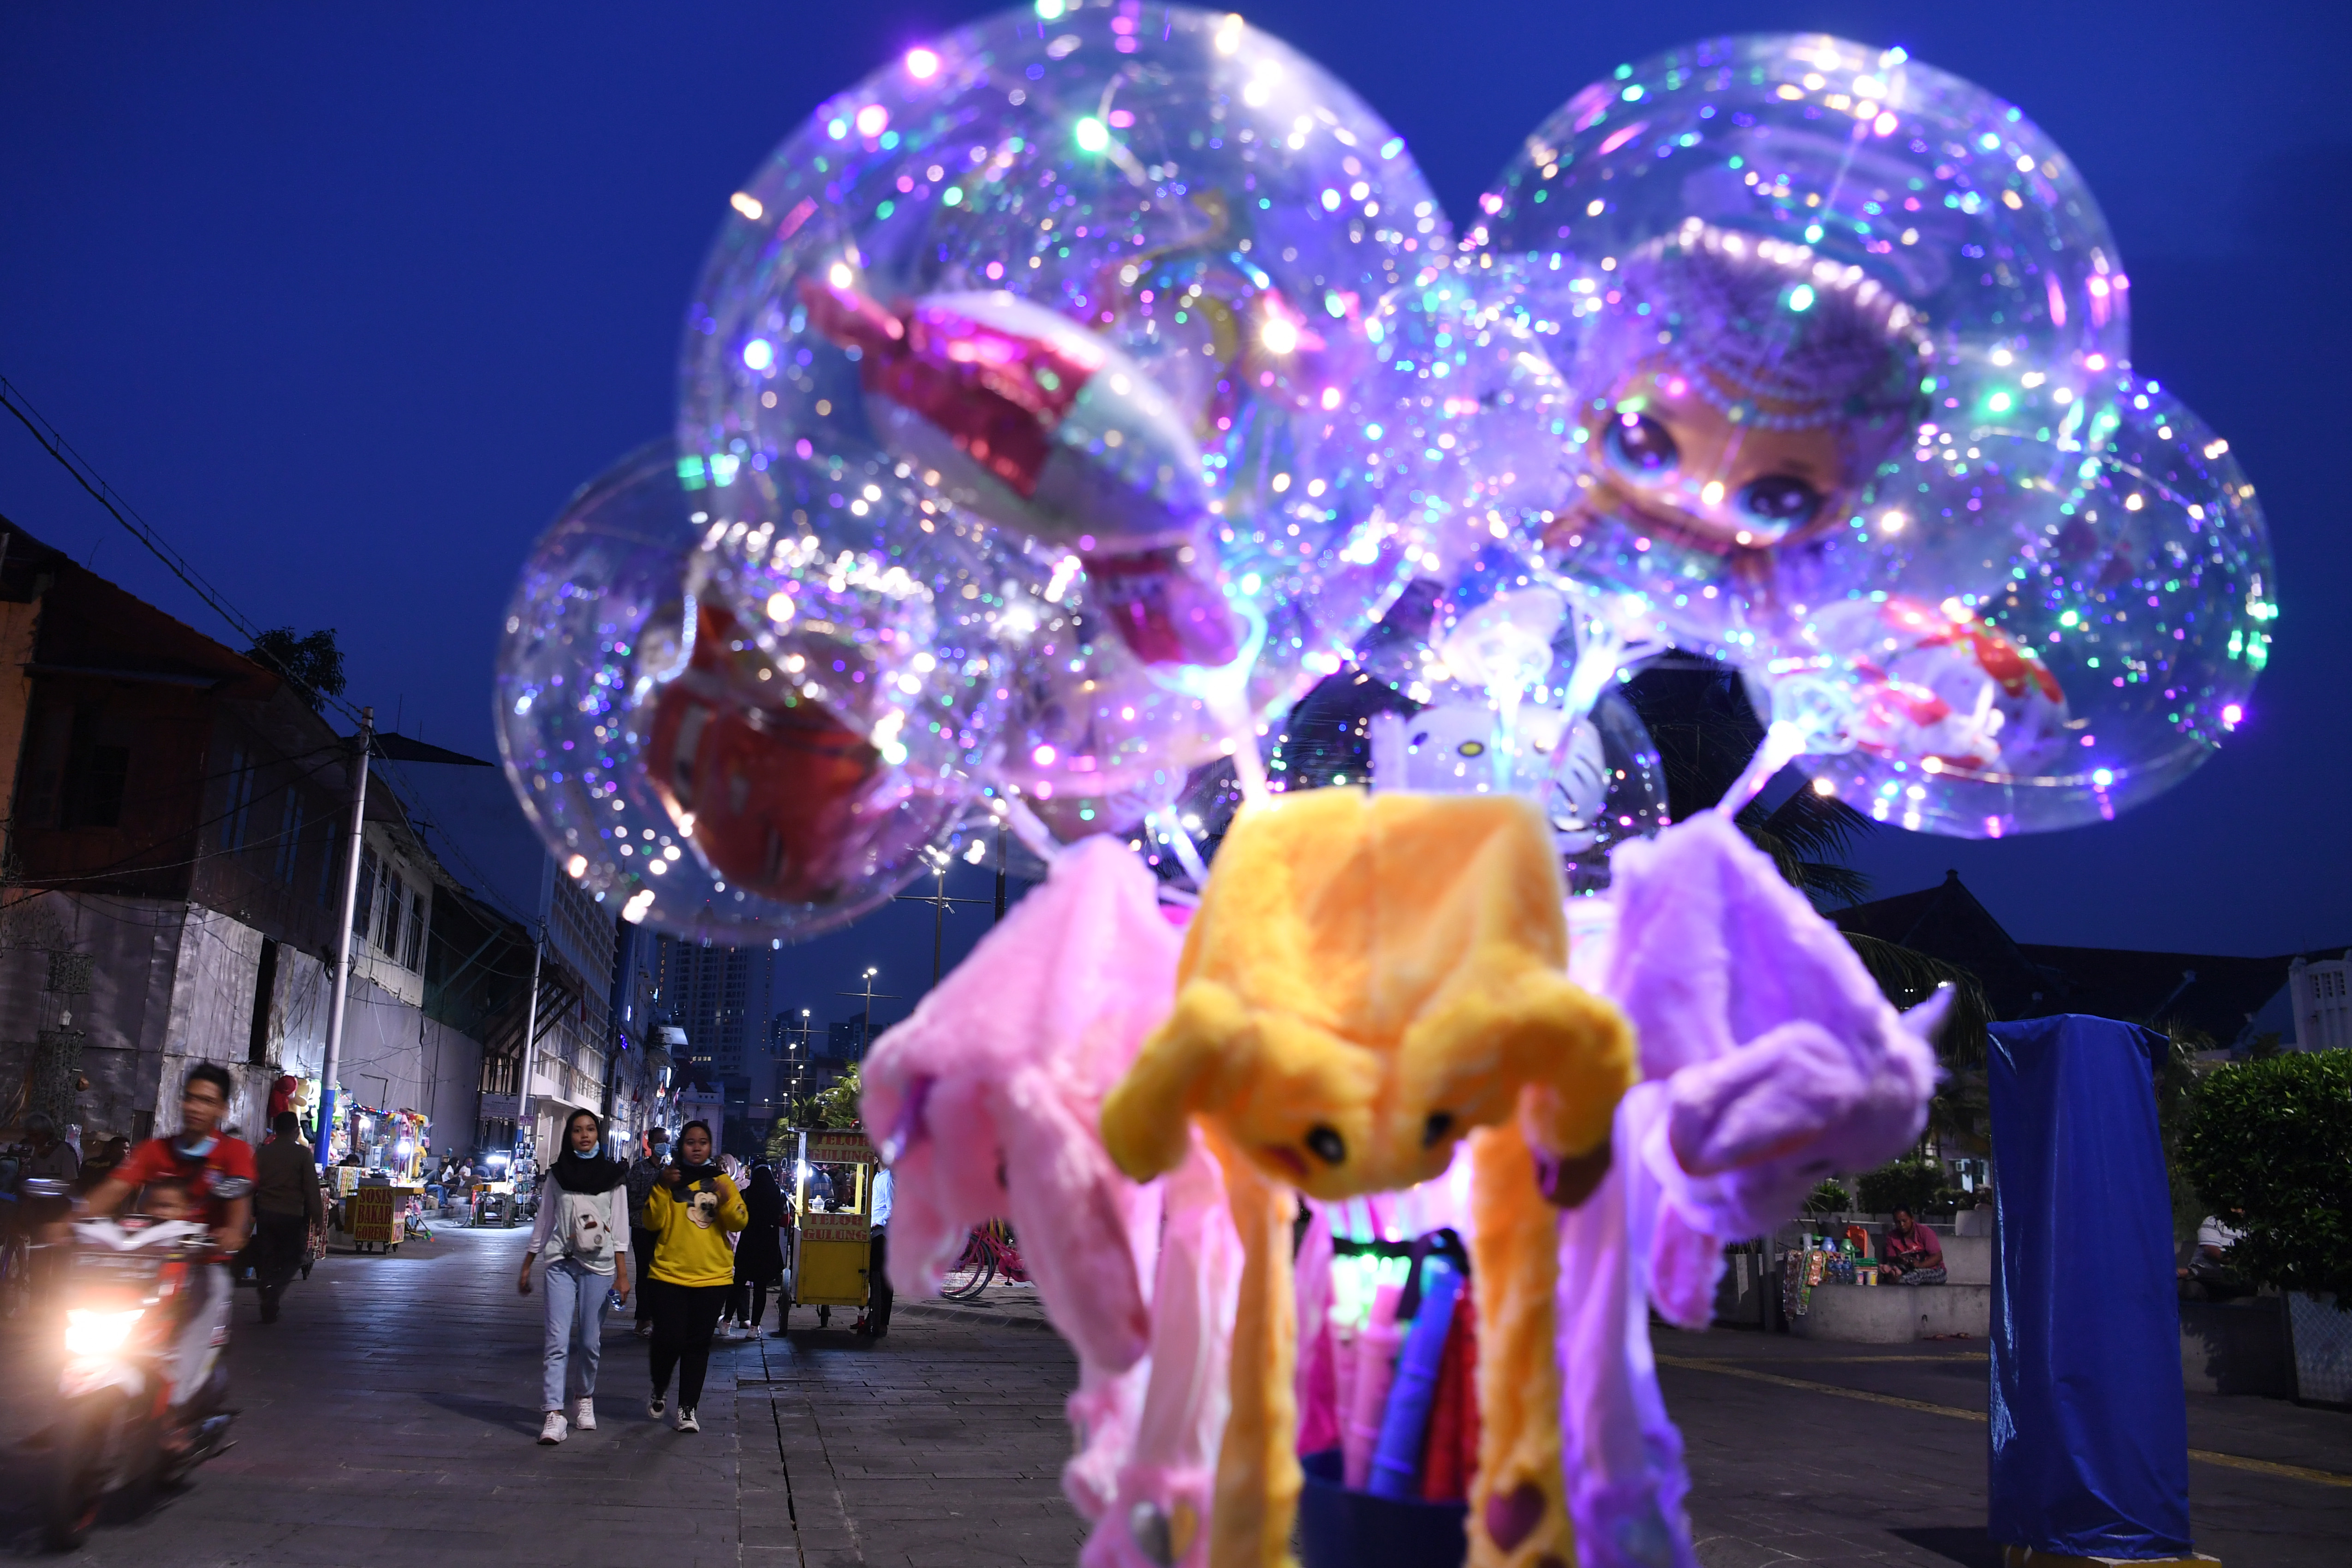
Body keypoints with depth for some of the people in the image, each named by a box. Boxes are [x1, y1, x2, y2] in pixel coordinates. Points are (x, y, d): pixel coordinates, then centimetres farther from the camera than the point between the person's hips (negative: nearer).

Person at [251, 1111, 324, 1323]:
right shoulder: (303, 1154, -5)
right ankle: (273, 1289, -17)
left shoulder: (261, 1153, 7)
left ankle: (269, 1309, 13)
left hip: (265, 1213, 4)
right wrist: (317, 1215, 1)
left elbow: (251, 1186, 12)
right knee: (293, 1258, 9)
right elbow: (312, 1188, -6)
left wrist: (252, 1213, 20)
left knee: (266, 1260, 11)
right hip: (292, 1216, -4)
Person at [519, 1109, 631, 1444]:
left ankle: (586, 1398, 26)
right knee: (558, 1340, -8)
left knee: (590, 1341, 3)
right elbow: (543, 1223, 13)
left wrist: (622, 1274, -4)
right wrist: (526, 1267, 13)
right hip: (561, 1264, 1)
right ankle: (555, 1416, -10)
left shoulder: (613, 1175, 4)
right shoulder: (558, 1174, 8)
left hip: (598, 1266, -1)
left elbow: (620, 1227, 2)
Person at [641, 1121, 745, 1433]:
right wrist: (663, 1188, -17)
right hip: (670, 1274, -1)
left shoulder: (721, 1180, 8)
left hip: (713, 1277, 1)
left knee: (698, 1343, 4)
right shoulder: (669, 1179, 5)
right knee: (668, 1340, -5)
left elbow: (741, 1222, 0)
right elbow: (654, 1222, -6)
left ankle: (687, 1408, 13)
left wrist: (726, 1200, -18)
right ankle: (659, 1392, 24)